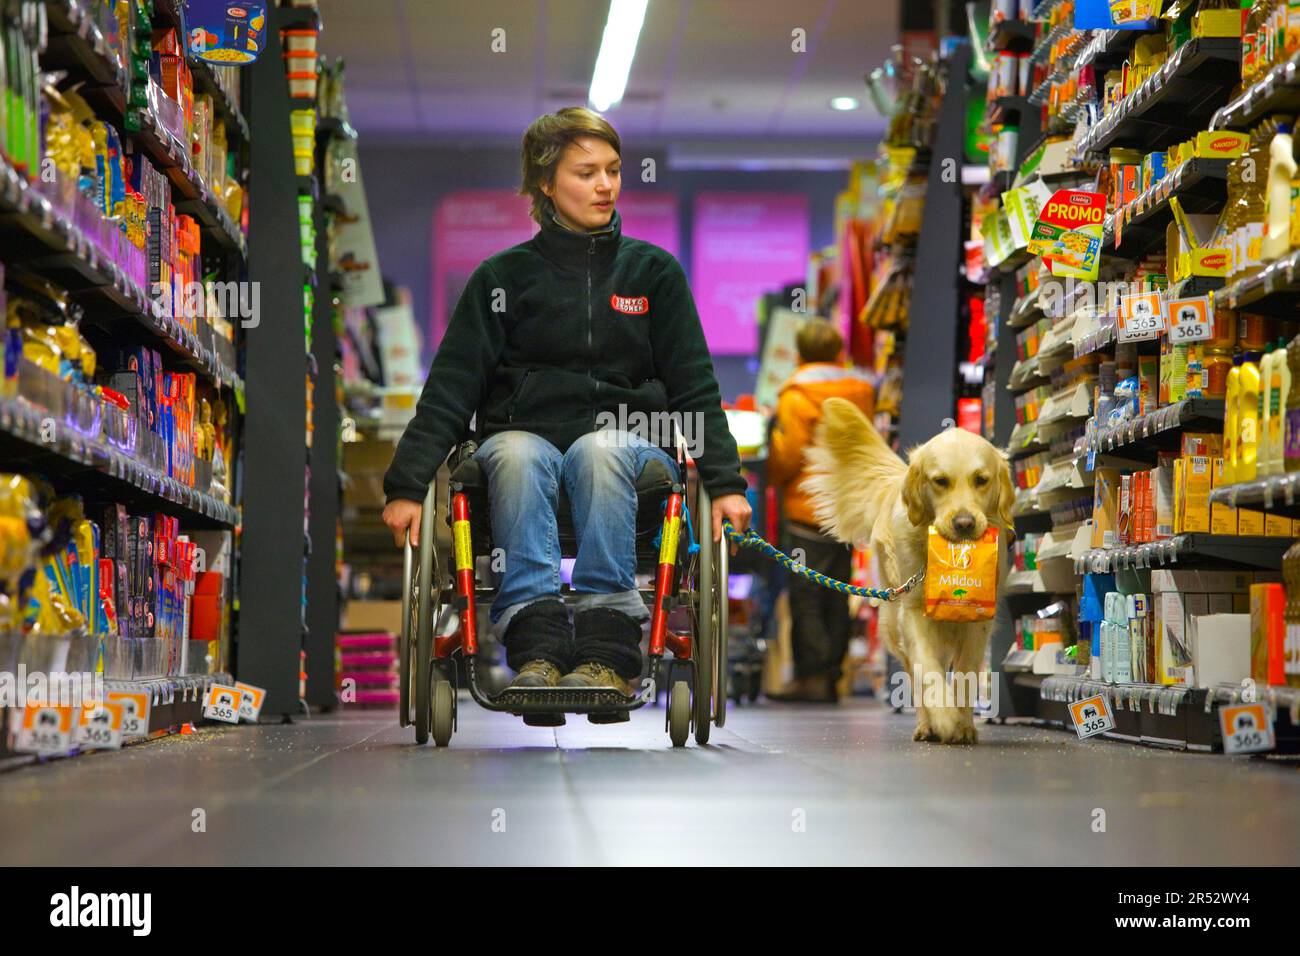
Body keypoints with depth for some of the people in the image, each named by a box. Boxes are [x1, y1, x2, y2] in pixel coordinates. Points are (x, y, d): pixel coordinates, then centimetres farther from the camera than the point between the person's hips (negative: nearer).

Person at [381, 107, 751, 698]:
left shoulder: (654, 271, 13)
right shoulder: (503, 276, 10)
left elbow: (695, 387, 9)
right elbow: (450, 387, 3)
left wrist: (724, 482, -4)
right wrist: (406, 485, -8)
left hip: (628, 440, 0)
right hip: (525, 434, 0)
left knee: (599, 449, -35)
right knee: (515, 453, -35)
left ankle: (607, 650, -44)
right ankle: (535, 644, -46)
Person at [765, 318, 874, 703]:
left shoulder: (797, 396, -10)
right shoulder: (860, 392, 9)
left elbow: (788, 456, -12)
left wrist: (772, 477, 6)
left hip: (809, 508, -6)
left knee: (806, 594, -3)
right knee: (836, 595, 10)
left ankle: (812, 674, -7)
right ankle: (832, 675, 12)